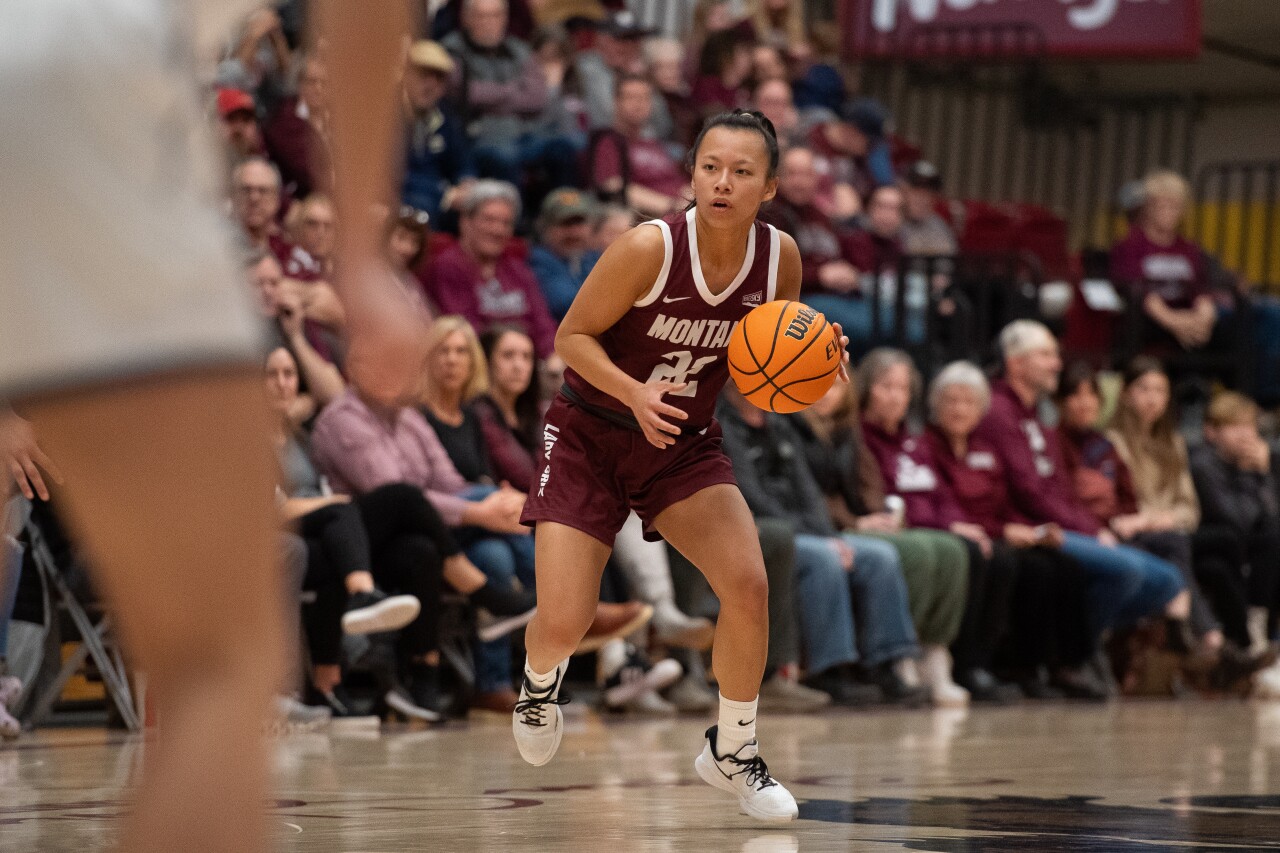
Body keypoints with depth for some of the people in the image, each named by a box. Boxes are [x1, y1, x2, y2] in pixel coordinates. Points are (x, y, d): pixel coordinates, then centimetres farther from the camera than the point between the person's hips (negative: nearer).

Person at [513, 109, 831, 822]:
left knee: (749, 585, -16)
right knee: (563, 625, -11)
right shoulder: (650, 247, -25)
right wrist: (635, 393, -31)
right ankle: (541, 682, 30)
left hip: (686, 444, 3)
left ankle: (733, 751, 8)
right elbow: (572, 336, -15)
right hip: (590, 437, -3)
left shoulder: (781, 257, -11)